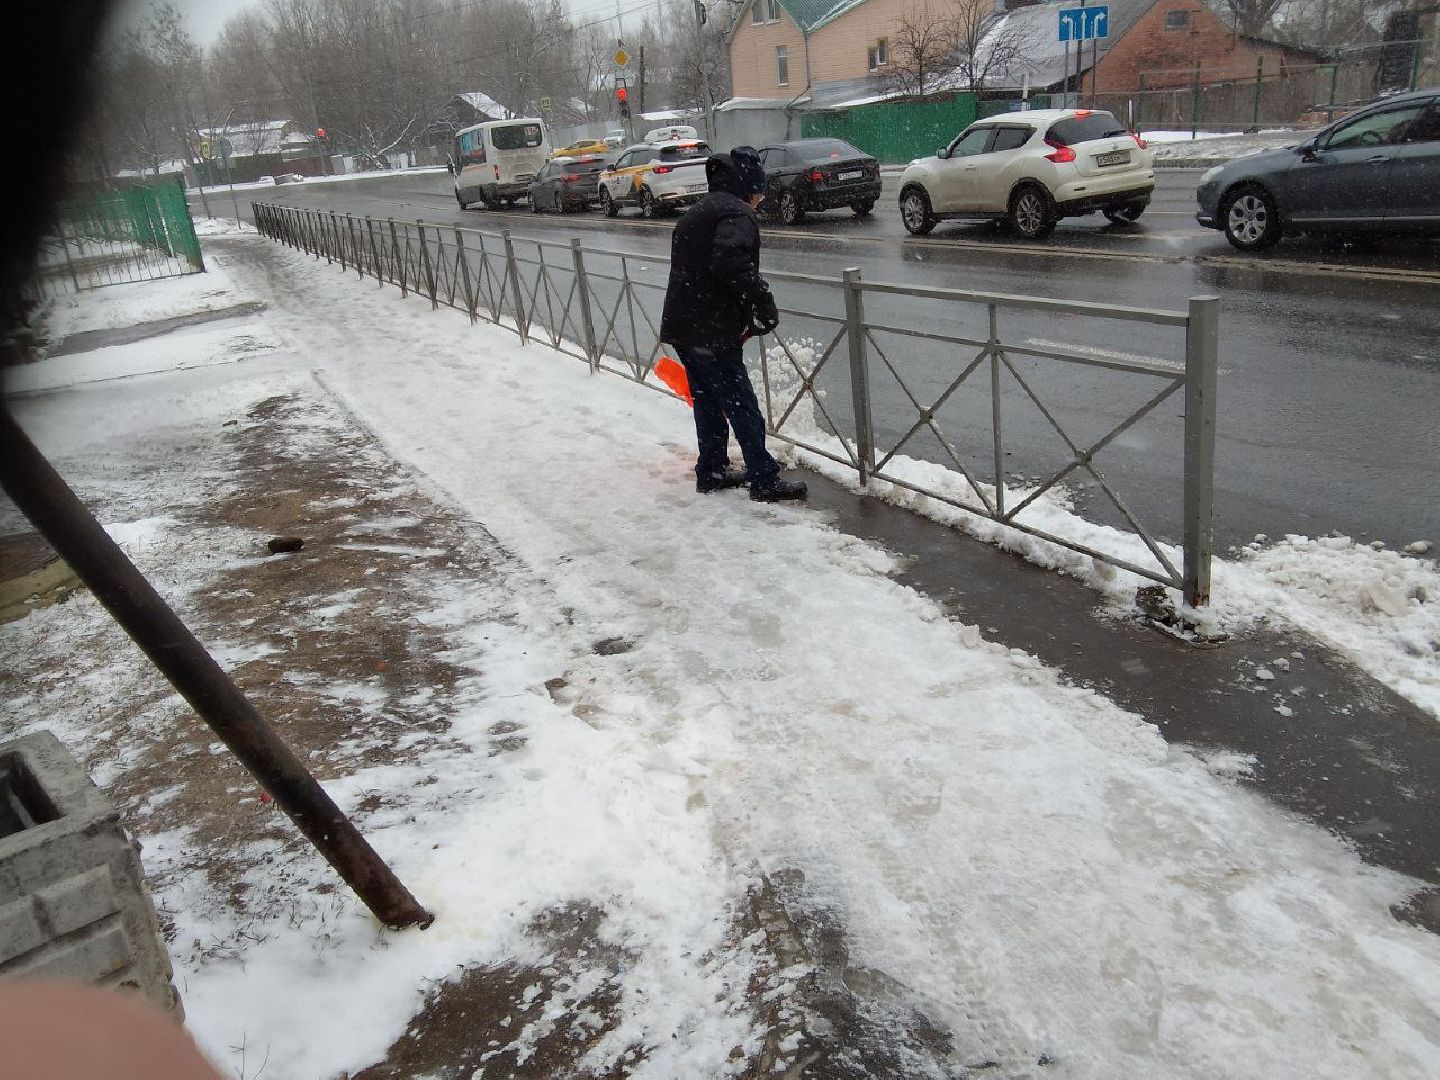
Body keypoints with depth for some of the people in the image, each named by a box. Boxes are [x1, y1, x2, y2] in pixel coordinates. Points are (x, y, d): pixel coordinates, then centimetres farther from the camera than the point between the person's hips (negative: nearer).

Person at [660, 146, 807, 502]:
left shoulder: (696, 212, 22)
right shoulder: (737, 213, -10)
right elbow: (731, 263, -29)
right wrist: (764, 306, -21)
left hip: (681, 324, 9)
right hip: (712, 331, -9)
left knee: (707, 401, 19)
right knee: (742, 407, -2)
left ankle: (711, 471, 29)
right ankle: (765, 481, 5)